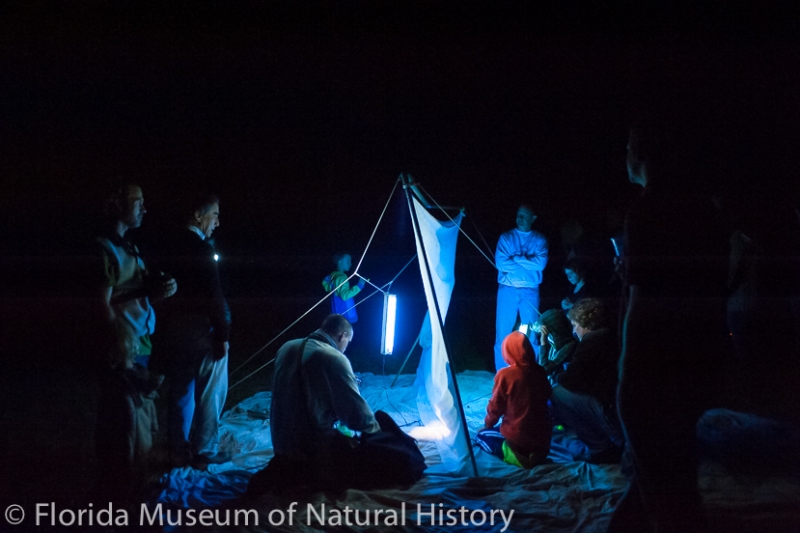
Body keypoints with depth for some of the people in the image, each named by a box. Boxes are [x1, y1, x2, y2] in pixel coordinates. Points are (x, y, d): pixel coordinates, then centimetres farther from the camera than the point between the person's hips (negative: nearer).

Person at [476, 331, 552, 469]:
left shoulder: (505, 375, -17)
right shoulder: (540, 372, -3)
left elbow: (495, 406, -6)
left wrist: (488, 423, 13)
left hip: (518, 436, -7)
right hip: (543, 436, 7)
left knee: (481, 435, 15)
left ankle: (510, 453, -8)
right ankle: (538, 451, 12)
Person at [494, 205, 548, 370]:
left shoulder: (539, 239, 5)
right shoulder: (506, 237, 4)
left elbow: (541, 263, -10)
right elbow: (501, 263, -9)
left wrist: (516, 258, -10)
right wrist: (528, 263, -8)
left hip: (530, 292, 0)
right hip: (507, 290, 0)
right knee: (503, 334, 1)